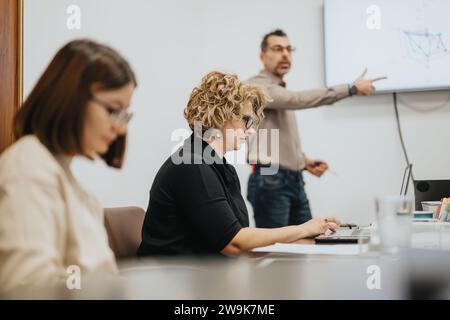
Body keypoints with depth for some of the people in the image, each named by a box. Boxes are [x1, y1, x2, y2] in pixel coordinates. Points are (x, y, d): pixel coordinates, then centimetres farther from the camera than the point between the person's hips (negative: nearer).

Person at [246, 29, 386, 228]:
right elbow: (299, 99, -26)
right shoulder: (257, 86, -10)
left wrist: (305, 162, 10)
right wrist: (351, 89, -26)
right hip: (270, 182, -9)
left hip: (295, 181, 9)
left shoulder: (282, 92, 21)